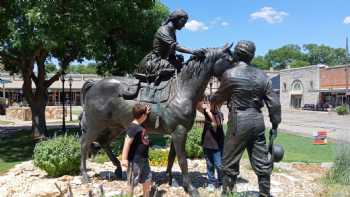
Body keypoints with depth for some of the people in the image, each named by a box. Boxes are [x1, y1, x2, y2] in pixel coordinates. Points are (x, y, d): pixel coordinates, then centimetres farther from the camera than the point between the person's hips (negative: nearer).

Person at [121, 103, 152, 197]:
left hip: (143, 159, 10)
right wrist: (124, 159, -27)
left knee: (147, 179, 20)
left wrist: (147, 112, 18)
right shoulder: (133, 127, -22)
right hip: (135, 160, -10)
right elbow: (127, 143, -25)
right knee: (132, 182, 4)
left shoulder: (140, 125, 6)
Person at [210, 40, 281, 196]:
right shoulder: (262, 76, 5)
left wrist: (212, 104, 27)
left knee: (230, 163, 8)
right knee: (262, 163, 14)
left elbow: (219, 97, 5)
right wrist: (275, 125, 13)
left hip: (238, 121, -5)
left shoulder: (229, 74, -8)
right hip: (258, 121, 5)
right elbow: (274, 103, 4)